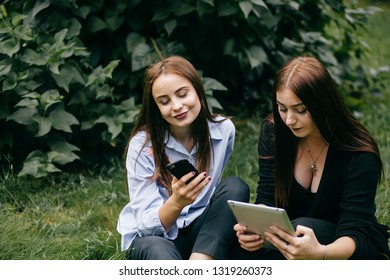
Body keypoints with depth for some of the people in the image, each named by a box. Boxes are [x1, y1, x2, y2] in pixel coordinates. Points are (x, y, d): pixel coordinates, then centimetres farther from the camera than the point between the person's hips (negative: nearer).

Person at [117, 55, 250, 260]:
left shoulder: (223, 130, -5)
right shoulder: (142, 145, -14)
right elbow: (147, 225, -18)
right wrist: (176, 202, -36)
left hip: (203, 234, 4)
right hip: (152, 236, -4)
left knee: (235, 187, -25)